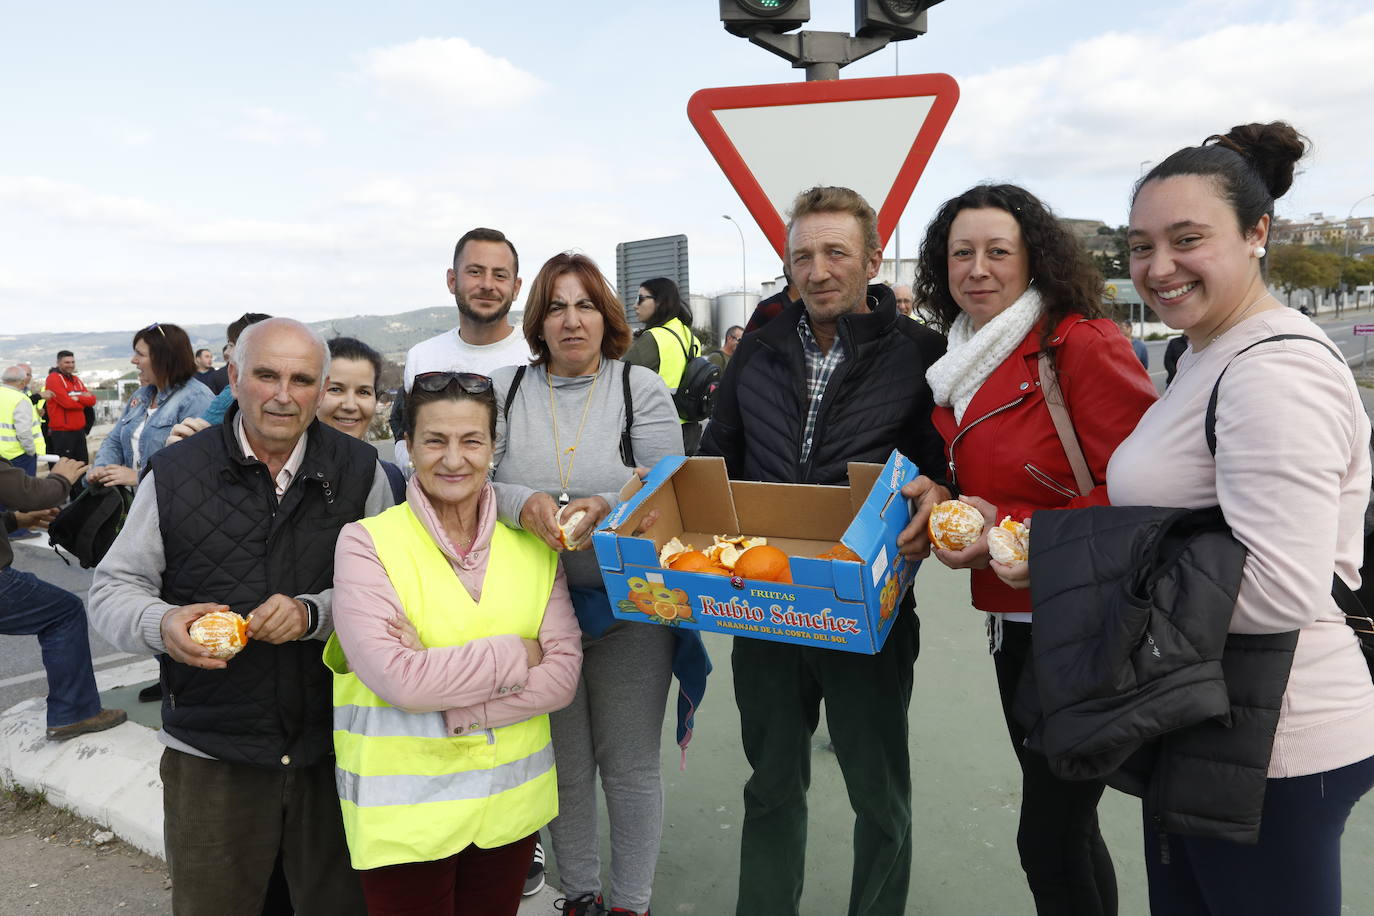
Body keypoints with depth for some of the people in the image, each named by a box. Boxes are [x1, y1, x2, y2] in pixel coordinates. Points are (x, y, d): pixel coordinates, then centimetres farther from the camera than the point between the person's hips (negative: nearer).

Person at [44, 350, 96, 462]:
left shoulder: (76, 380, 17)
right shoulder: (53, 378, -7)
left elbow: (92, 399, 5)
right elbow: (67, 402, -18)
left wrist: (77, 398, -12)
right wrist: (84, 399, -1)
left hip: (79, 430, 8)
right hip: (62, 432, -8)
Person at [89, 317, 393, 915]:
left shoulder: (359, 471, -3)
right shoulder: (173, 474, -3)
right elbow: (112, 589, 2)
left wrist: (314, 613, -20)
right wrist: (161, 625, -19)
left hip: (337, 749, 1)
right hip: (210, 758, 0)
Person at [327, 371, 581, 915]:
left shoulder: (532, 545, 1)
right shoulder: (366, 542, -10)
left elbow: (564, 673, -7)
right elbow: (400, 679, -21)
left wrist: (453, 710, -18)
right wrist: (518, 654, -13)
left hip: (512, 804, 3)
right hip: (402, 812, -3)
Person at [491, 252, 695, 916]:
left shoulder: (641, 388, -2)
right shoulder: (504, 390, 2)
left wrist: (607, 507, -27)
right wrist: (523, 501, -26)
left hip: (629, 609, -1)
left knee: (629, 763, 10)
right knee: (564, 765, 16)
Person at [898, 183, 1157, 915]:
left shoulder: (1084, 345, -15)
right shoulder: (962, 362, 10)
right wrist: (944, 498, -1)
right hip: (1012, 619, 8)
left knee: (1049, 834, 1)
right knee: (1061, 821, 21)